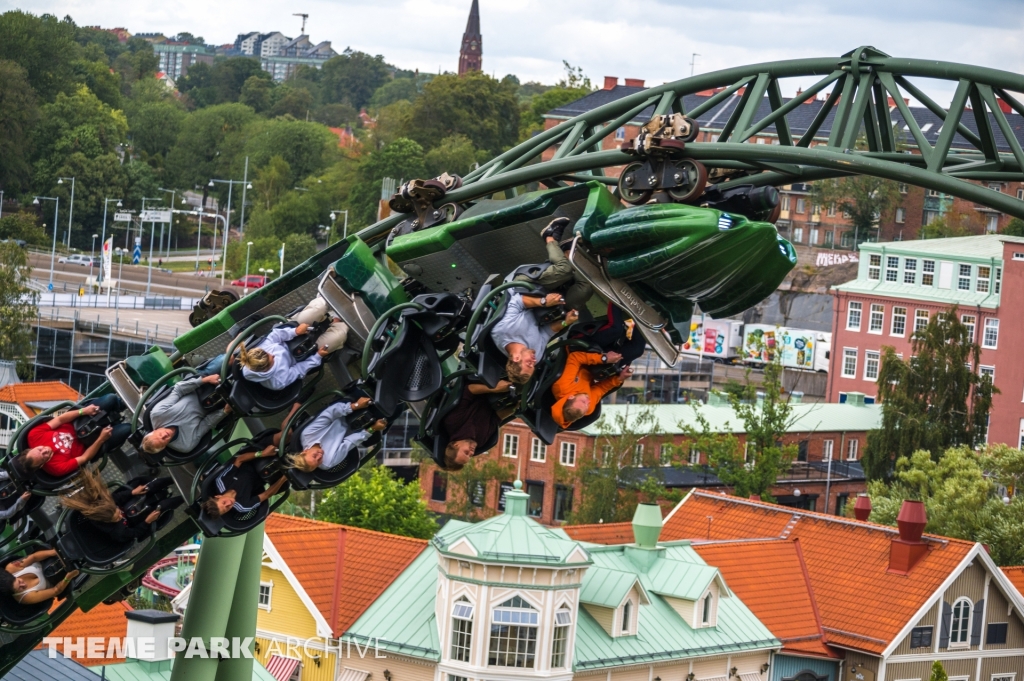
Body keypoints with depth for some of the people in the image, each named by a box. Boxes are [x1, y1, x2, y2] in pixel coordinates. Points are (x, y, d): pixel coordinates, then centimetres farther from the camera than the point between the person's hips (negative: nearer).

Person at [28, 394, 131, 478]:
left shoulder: (34, 436, -24)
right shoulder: (57, 467, -32)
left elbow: (59, 420, -20)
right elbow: (84, 458, -21)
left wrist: (83, 411, -30)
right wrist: (101, 439, -24)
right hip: (86, 443, -4)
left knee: (111, 399, -10)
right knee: (126, 429, -14)